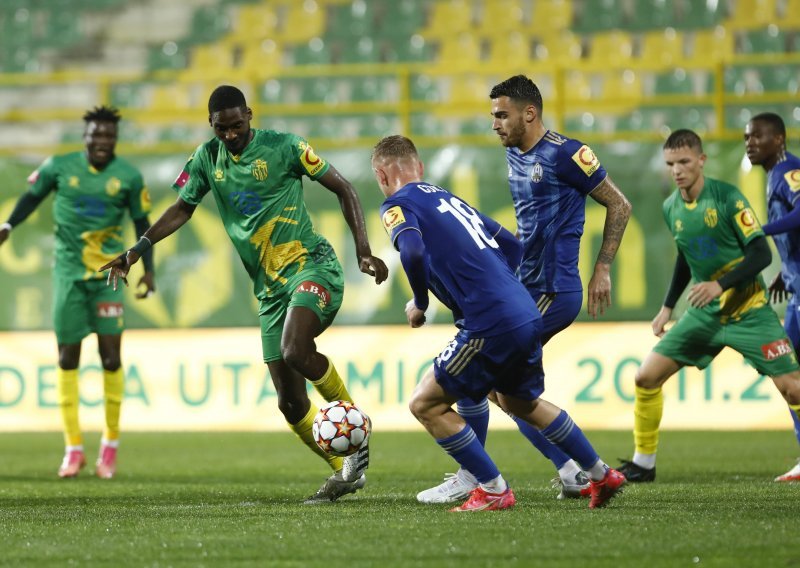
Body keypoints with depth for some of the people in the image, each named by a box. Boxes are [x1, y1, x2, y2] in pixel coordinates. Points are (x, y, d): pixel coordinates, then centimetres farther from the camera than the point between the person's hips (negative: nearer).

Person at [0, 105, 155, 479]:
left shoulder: (129, 176, -1)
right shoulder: (59, 167, -1)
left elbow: (142, 223, 7)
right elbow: (33, 196, 11)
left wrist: (148, 270, 2)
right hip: (68, 273, 1)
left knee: (110, 355, -8)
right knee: (68, 357, 0)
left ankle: (111, 443, 8)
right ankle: (73, 448, 8)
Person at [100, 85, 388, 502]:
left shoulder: (283, 147, -6)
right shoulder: (207, 159, 8)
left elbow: (342, 188, -1)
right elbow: (182, 209, 21)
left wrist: (363, 250, -10)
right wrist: (137, 250, 8)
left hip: (312, 265, -6)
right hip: (270, 287, 6)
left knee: (295, 350, -32)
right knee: (290, 402, 1)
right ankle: (344, 472, 15)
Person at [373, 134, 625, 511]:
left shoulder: (398, 205, -2)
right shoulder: (449, 198, 23)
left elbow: (413, 252, -23)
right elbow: (511, 246, 26)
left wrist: (419, 304, -7)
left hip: (491, 325, -8)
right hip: (528, 316, 8)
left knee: (426, 405, 4)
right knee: (520, 402, 31)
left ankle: (493, 490, 4)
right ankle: (602, 476, 37)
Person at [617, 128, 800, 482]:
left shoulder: (727, 197, -15)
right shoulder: (671, 208, 3)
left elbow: (761, 254, -17)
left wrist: (720, 284, -28)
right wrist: (667, 307, 18)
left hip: (748, 310, -5)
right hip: (704, 312, 5)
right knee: (646, 377, -2)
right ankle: (643, 463, 11)